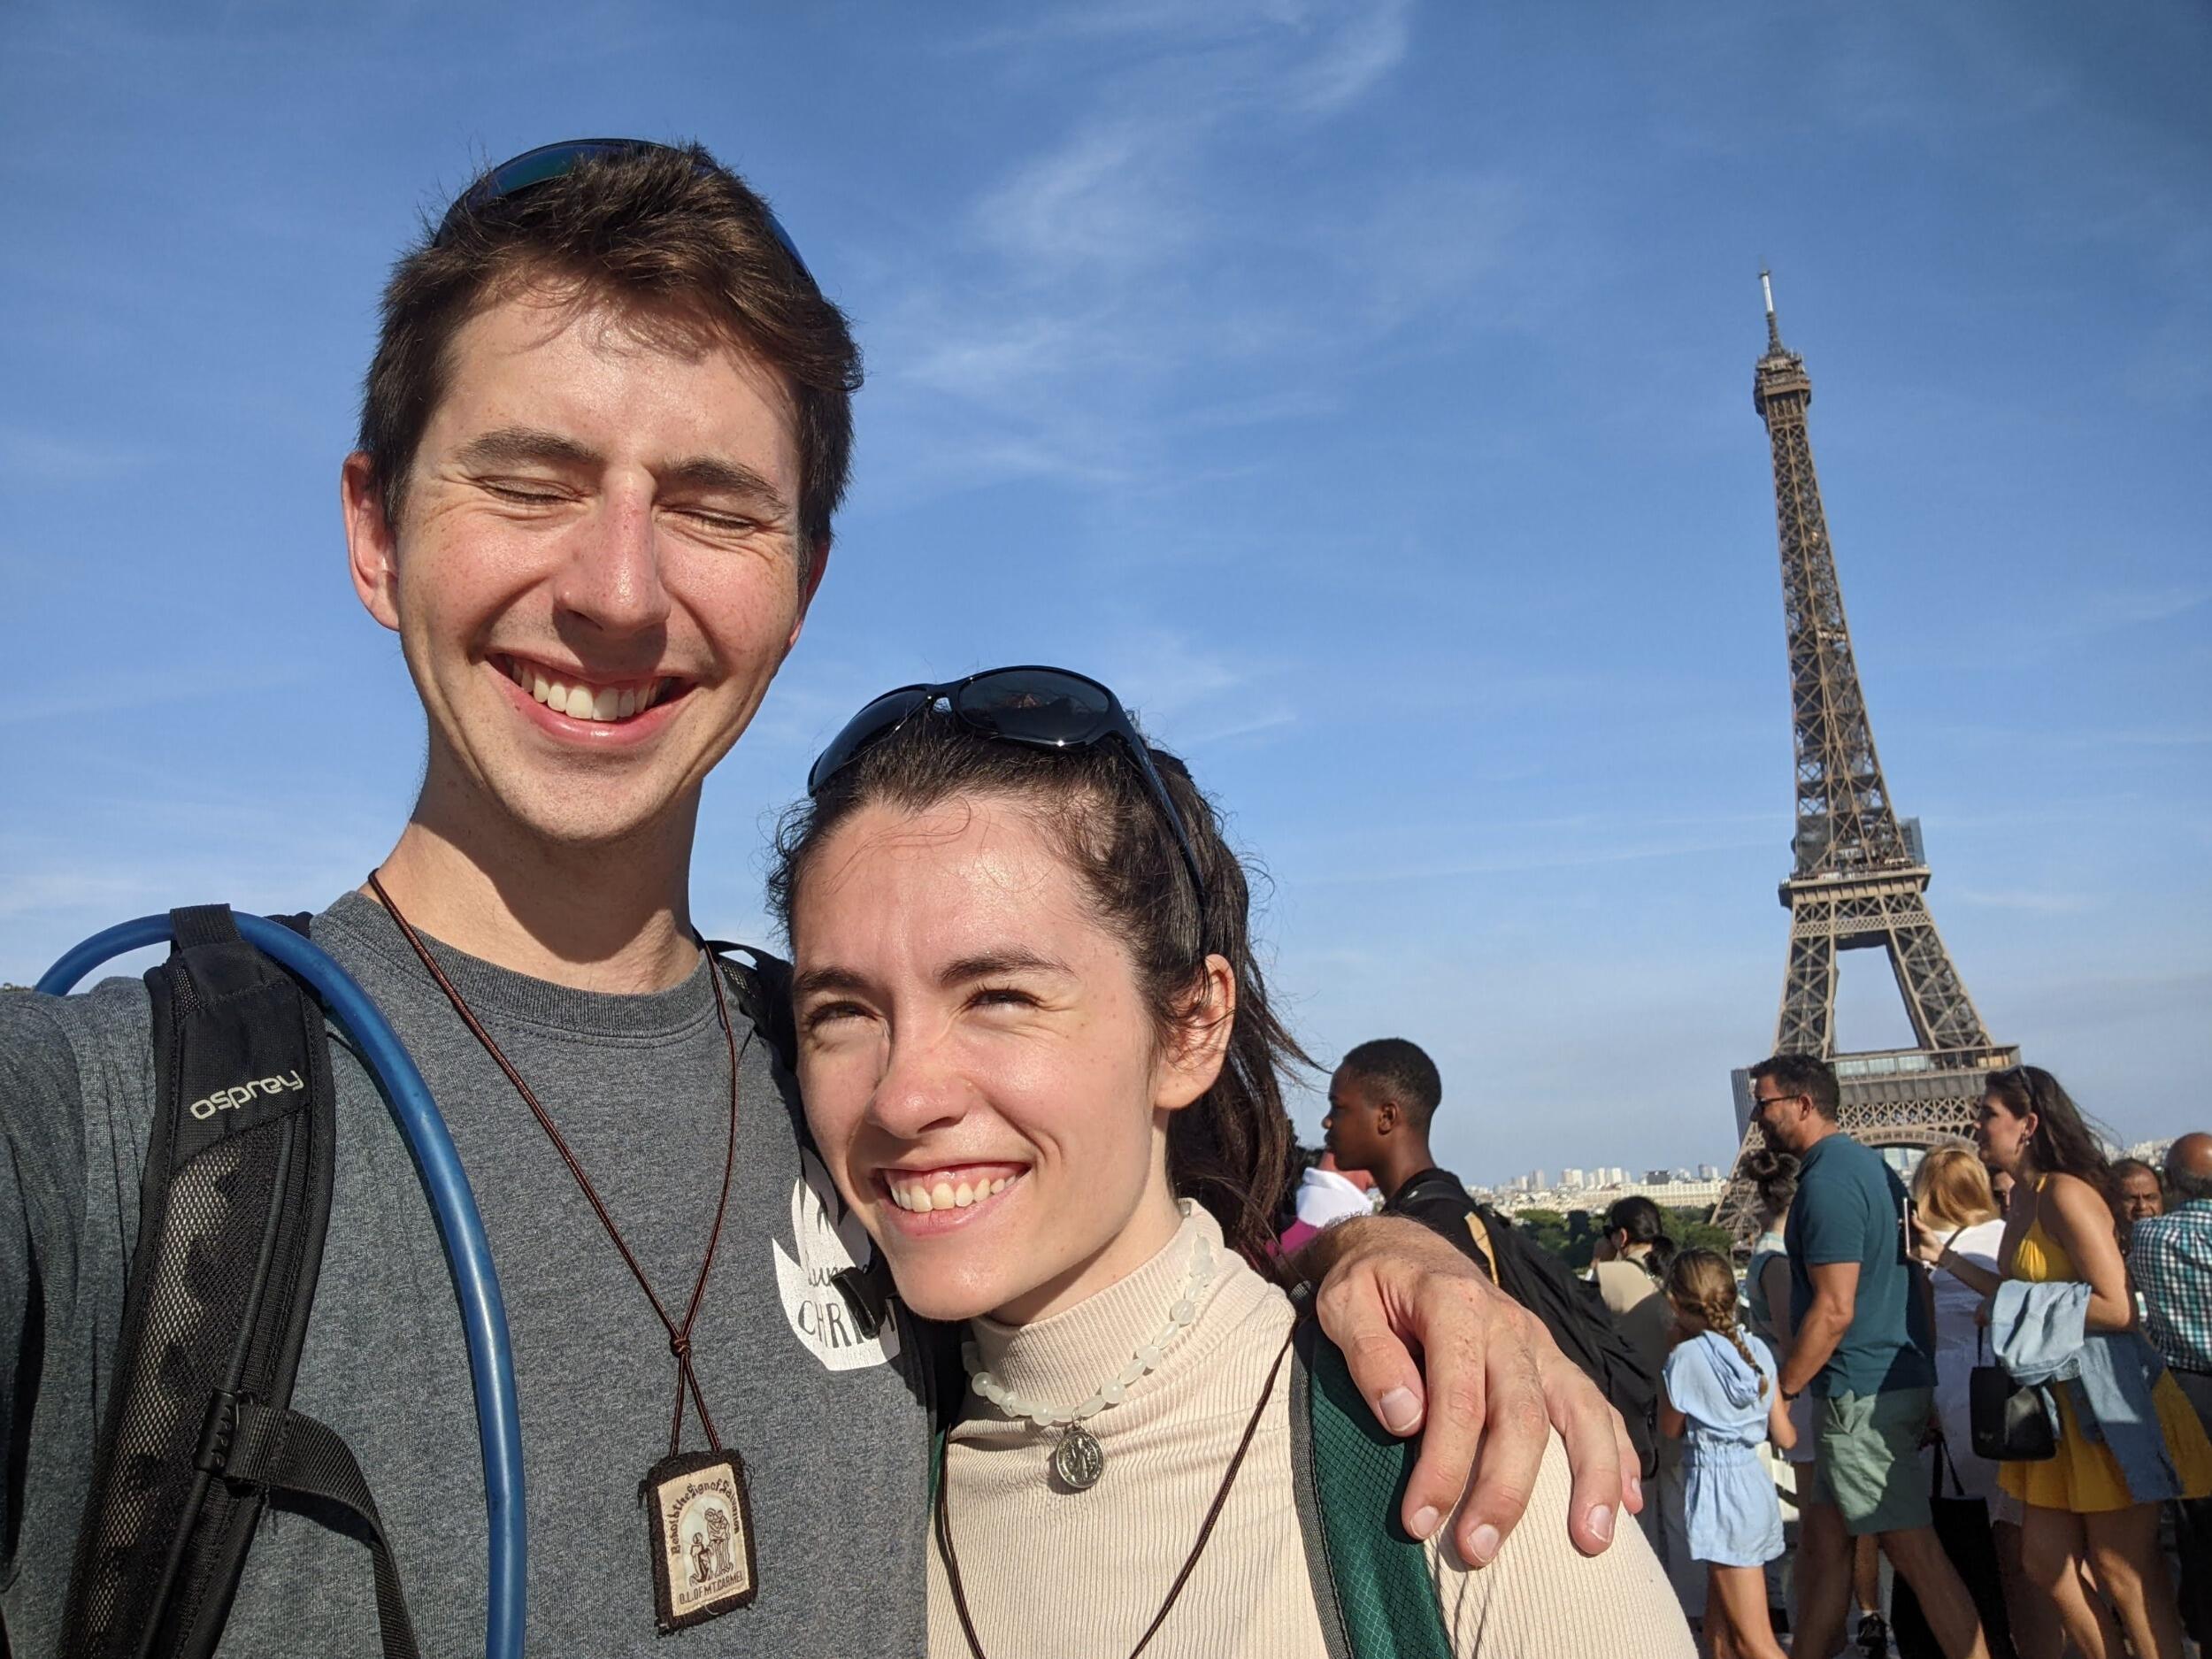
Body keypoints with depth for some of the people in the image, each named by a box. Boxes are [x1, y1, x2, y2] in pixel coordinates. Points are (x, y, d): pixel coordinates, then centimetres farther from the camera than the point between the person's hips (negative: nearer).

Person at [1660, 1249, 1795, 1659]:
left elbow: (1670, 1428, -1)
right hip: (1754, 1484, 8)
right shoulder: (1757, 1350, 2)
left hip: (1718, 1489, -8)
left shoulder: (1687, 1356, -15)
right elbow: (1785, 1437, 5)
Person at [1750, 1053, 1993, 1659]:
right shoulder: (1869, 1164, 13)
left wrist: (1780, 1391, -13)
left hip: (1862, 1395, -10)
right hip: (1899, 1376, 10)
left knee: (1914, 1550, -4)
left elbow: (1834, 1310, -22)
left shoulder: (1827, 1182, -18)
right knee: (1819, 1533, 15)